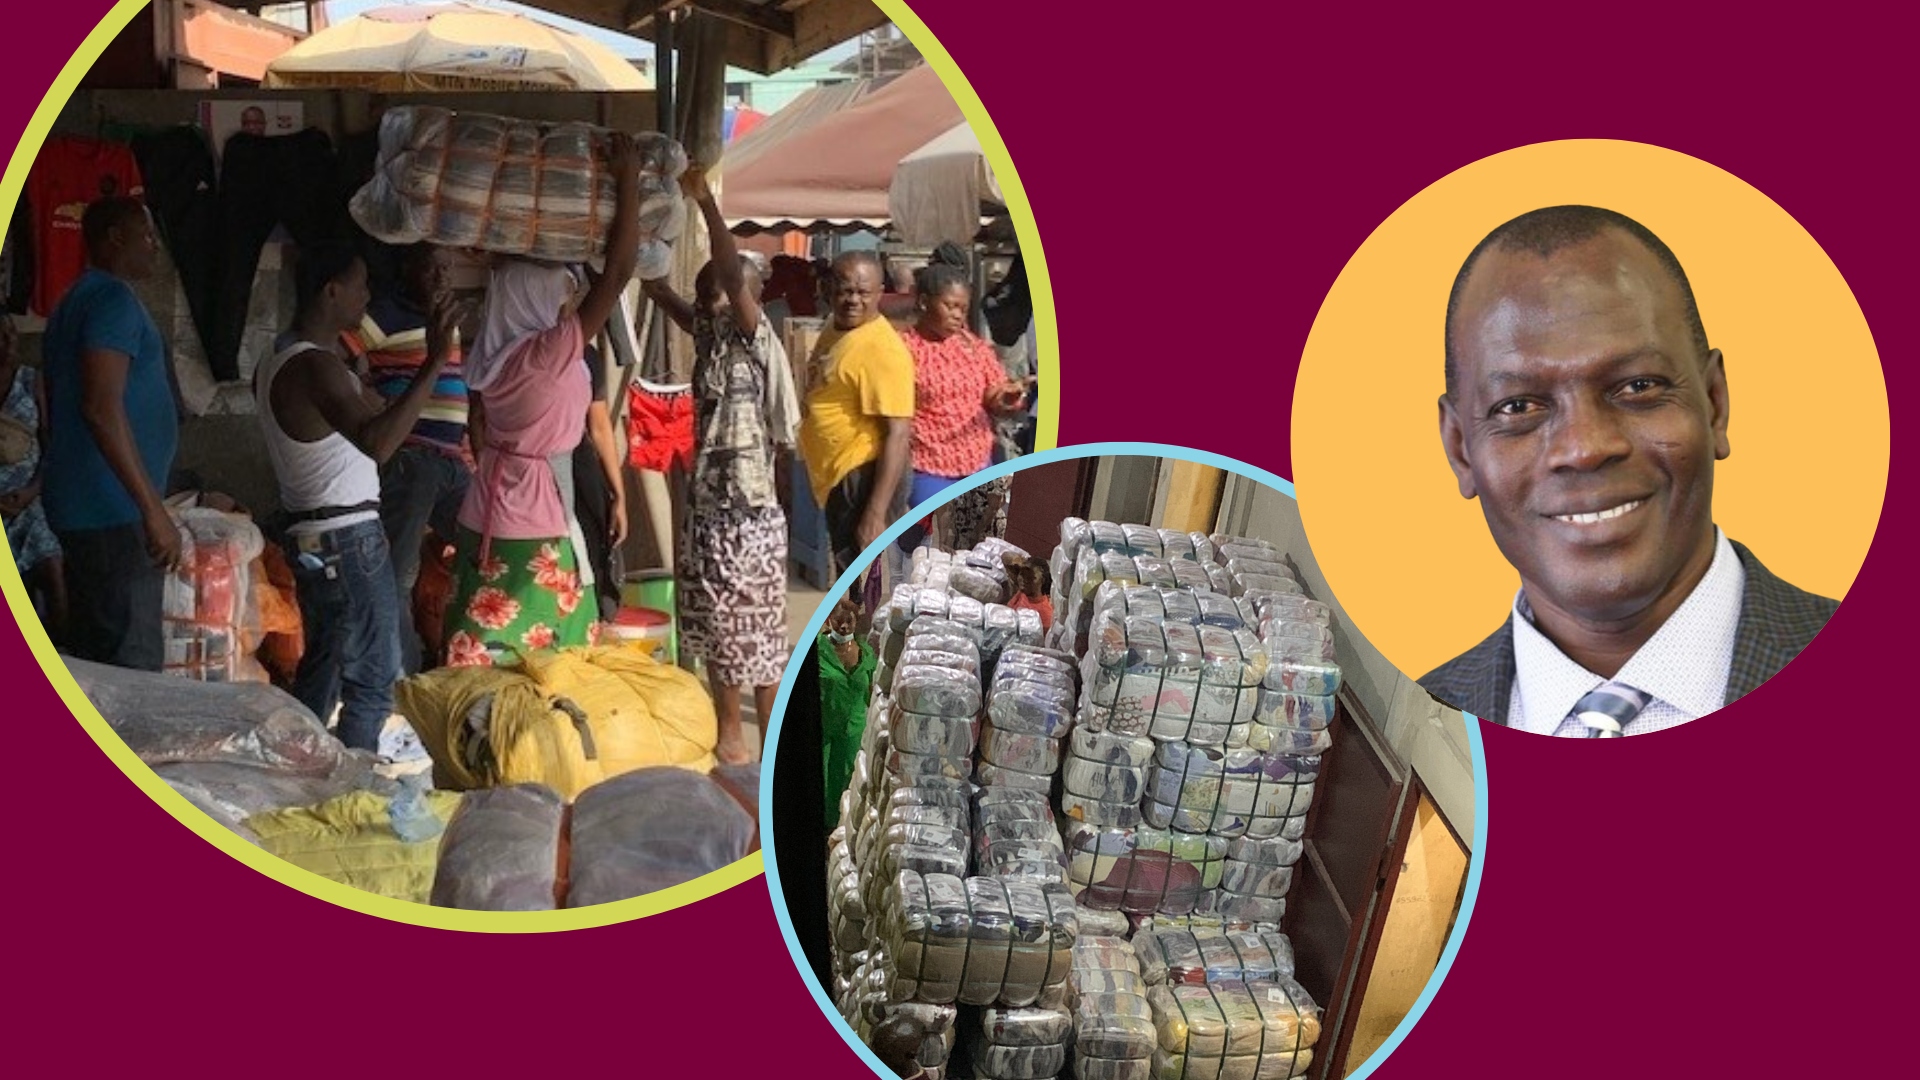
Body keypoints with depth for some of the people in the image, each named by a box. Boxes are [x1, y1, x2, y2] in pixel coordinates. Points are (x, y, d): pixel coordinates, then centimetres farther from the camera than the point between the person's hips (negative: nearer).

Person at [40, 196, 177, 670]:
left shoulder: (74, 302, 20)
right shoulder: (113, 299, -11)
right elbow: (102, 408, -22)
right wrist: (153, 508, -24)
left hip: (81, 507, 10)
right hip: (114, 511, -10)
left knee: (92, 659, 13)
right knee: (133, 666, -10)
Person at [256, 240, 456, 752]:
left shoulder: (275, 360, 11)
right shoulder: (316, 366, -20)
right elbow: (377, 444, -35)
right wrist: (434, 364, -37)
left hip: (307, 534, 10)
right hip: (348, 537, -10)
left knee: (321, 666, 19)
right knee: (374, 680, -3)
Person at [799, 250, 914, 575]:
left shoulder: (882, 349, -21)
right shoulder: (834, 332, 9)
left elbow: (898, 434, -25)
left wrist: (875, 514, -28)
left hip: (864, 478, -10)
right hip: (838, 477, 10)